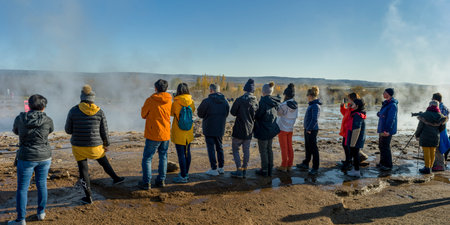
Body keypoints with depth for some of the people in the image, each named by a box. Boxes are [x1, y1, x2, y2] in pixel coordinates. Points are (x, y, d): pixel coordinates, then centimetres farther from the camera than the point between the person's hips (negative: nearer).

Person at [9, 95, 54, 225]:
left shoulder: (20, 118, -9)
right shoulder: (48, 121, -10)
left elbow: (16, 131, 12)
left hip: (26, 158, -1)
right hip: (44, 157, 1)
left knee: (22, 188, 9)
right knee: (42, 185, 17)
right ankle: (41, 213, 28)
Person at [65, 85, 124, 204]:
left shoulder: (73, 111, -8)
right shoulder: (99, 112, -7)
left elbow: (68, 130, -1)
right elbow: (104, 131, -2)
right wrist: (106, 144, 12)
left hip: (78, 146, 0)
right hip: (95, 146, 1)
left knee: (83, 171, 11)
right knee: (104, 161, 27)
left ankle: (88, 197, 17)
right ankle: (115, 178, 46)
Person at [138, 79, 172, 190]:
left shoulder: (150, 100, -11)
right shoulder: (169, 101, 2)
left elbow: (143, 115, 1)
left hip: (153, 135, -4)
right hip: (166, 134, 5)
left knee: (147, 158, 5)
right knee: (163, 157, 15)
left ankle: (146, 182, 5)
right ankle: (161, 180, 19)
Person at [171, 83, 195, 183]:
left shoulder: (175, 103, -14)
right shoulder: (191, 102, -4)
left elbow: (171, 113, 4)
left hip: (178, 133, -5)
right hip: (189, 133, 5)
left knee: (181, 154, 0)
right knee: (187, 153, 15)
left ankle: (183, 176, 5)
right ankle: (186, 173, 27)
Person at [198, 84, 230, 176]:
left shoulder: (206, 101, -17)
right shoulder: (225, 101, 0)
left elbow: (200, 114, -6)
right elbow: (226, 114, 8)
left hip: (209, 129, -5)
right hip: (220, 129, 5)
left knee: (211, 148, 3)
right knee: (219, 147, 18)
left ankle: (214, 169, 6)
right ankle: (221, 167, 23)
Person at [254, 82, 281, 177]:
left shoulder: (263, 101, -20)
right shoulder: (275, 102, 3)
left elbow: (257, 115, -18)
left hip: (263, 129, -7)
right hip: (271, 129, 8)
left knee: (263, 150, 4)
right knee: (269, 149, 17)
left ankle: (264, 170, 13)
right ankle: (270, 170, 24)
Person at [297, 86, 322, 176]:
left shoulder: (316, 106, -19)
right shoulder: (311, 105, 11)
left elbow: (315, 119, -24)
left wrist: (309, 129, -17)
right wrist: (307, 128, 14)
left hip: (312, 130, -10)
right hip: (308, 129, 10)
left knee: (313, 149, -3)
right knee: (307, 148, 20)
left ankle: (315, 169, 4)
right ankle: (305, 164, 34)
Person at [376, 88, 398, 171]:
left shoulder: (392, 105, -18)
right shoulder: (386, 103, 13)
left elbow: (391, 119, -23)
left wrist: (387, 130, -26)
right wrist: (379, 114, 2)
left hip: (387, 130, -10)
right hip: (382, 129, 10)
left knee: (385, 147, -4)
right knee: (381, 146, 17)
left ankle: (388, 165, 6)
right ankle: (382, 162, 29)